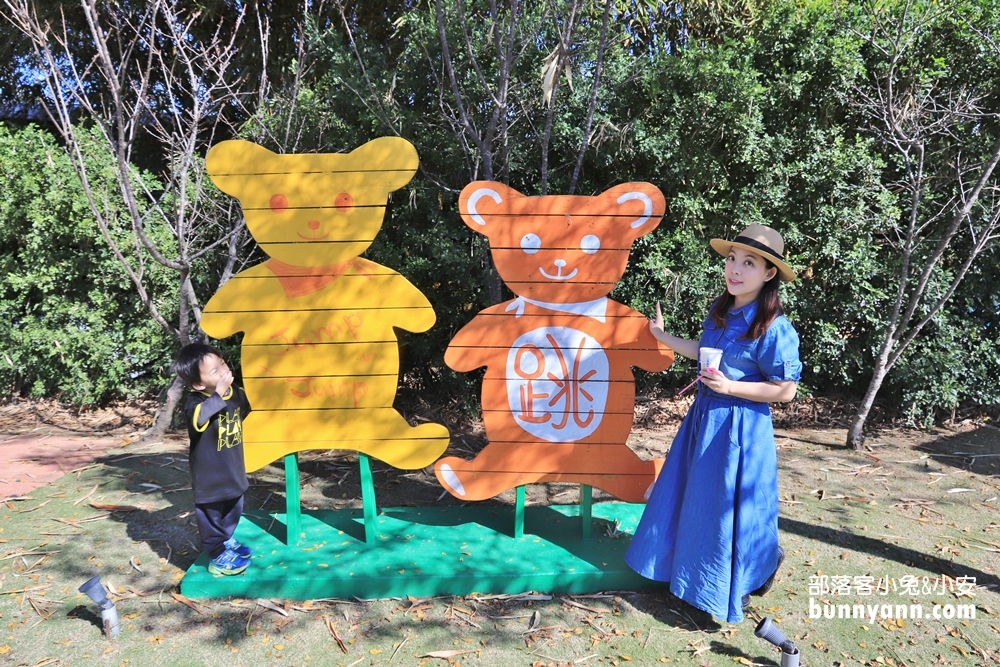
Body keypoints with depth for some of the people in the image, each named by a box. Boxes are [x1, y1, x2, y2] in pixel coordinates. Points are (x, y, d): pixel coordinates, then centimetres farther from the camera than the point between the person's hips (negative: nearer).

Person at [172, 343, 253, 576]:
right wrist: (219, 395, -50)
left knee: (233, 511, 25)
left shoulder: (235, 392, -4)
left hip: (233, 470, 7)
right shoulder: (195, 401, -26)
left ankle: (227, 541, 48)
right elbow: (198, 419, -51)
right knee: (211, 516, 10)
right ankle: (217, 556, 26)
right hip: (209, 476, -7)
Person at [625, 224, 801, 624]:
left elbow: (786, 390, -15)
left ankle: (736, 588, 30)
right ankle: (692, 573, 42)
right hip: (704, 418, 8)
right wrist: (663, 336, 23)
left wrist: (730, 387, -22)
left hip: (739, 428, -8)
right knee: (695, 503, 20)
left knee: (728, 510, 6)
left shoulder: (774, 328, -19)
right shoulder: (720, 311, 3)